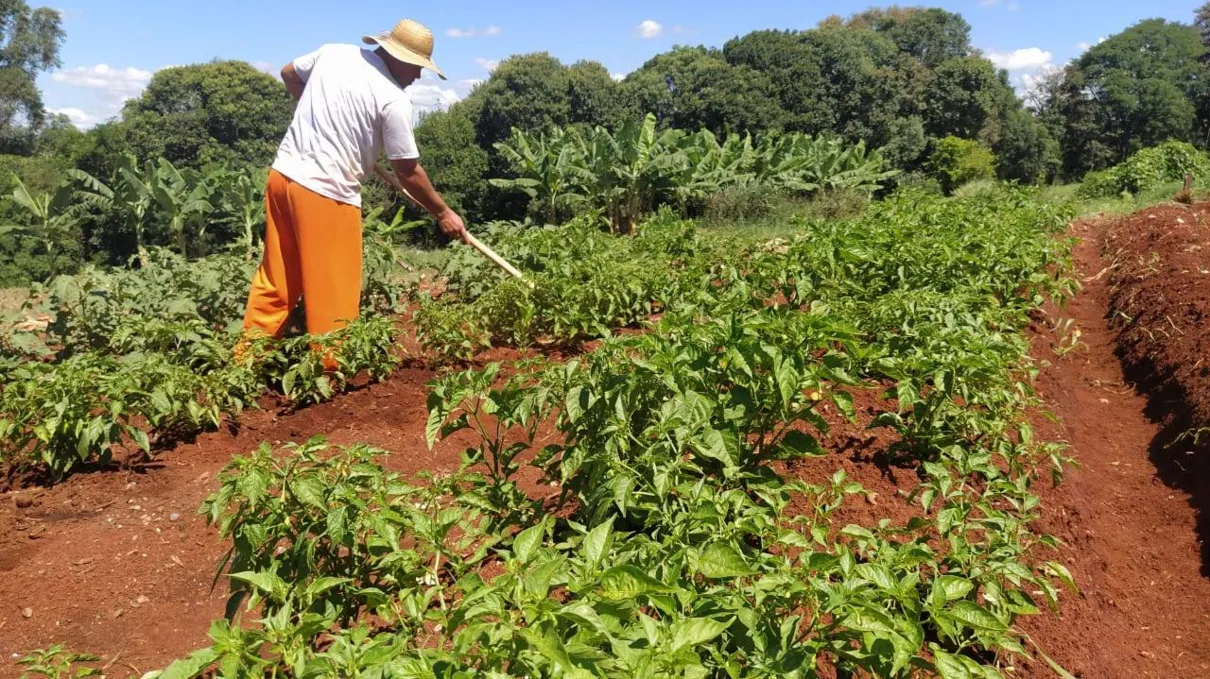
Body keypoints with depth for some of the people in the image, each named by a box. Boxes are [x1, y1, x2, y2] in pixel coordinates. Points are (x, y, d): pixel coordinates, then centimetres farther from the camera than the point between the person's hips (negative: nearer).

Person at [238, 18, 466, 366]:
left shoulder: (333, 52, 8)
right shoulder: (394, 99, -12)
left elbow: (289, 74, 26)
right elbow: (408, 172, -7)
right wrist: (442, 212, 5)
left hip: (283, 174, 8)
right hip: (327, 193, -8)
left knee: (275, 280, 17)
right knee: (333, 292, 4)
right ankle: (329, 369, 13)